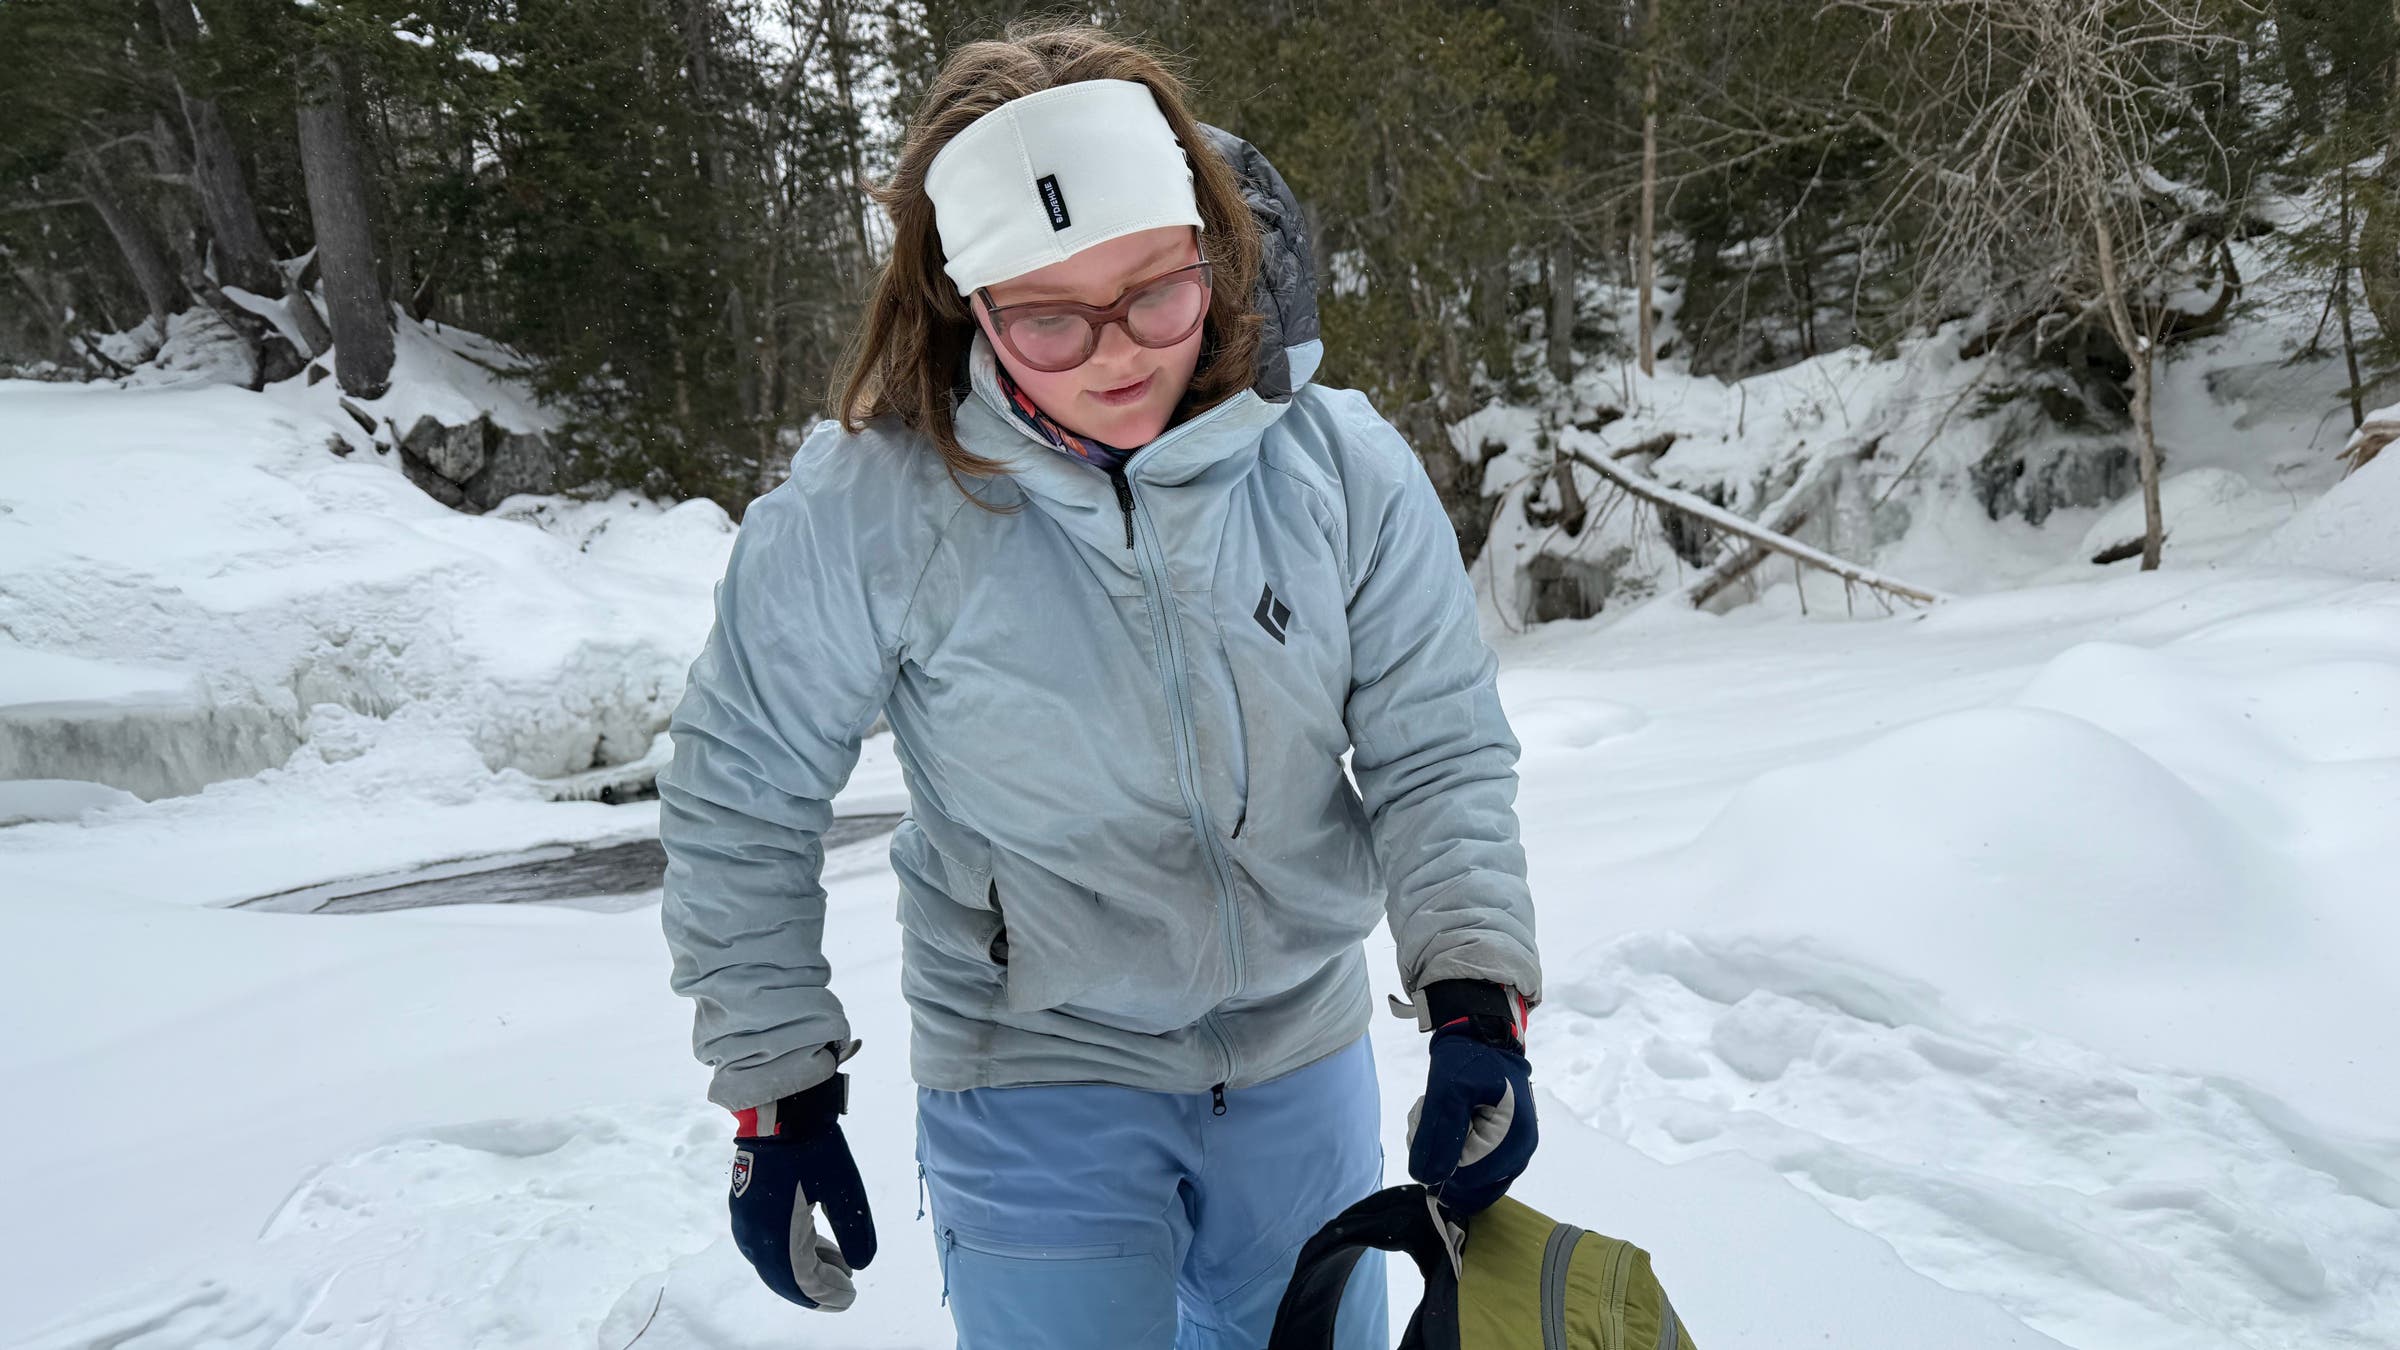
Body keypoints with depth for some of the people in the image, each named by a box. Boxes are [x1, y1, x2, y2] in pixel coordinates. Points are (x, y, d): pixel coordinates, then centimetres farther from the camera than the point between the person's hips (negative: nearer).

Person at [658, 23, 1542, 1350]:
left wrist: (1476, 1001, -19)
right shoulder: (867, 509, -20)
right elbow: (741, 805, -8)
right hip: (1033, 1078, -3)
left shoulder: (1341, 468, -14)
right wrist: (774, 1089, -5)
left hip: (1303, 1052, 4)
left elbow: (1438, 751, -6)